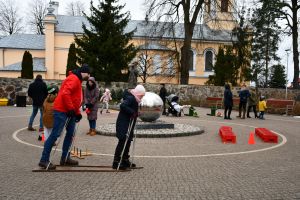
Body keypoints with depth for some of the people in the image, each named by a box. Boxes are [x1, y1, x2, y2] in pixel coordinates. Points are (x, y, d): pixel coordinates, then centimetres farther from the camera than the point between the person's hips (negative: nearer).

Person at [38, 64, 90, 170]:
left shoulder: (77, 80, 20)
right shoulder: (73, 79, -13)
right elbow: (65, 94, -26)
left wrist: (77, 112, 18)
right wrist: (71, 109, -22)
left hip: (69, 112, 11)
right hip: (62, 111, -11)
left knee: (70, 134, 11)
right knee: (55, 134, -9)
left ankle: (65, 158, 18)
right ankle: (44, 160, -3)